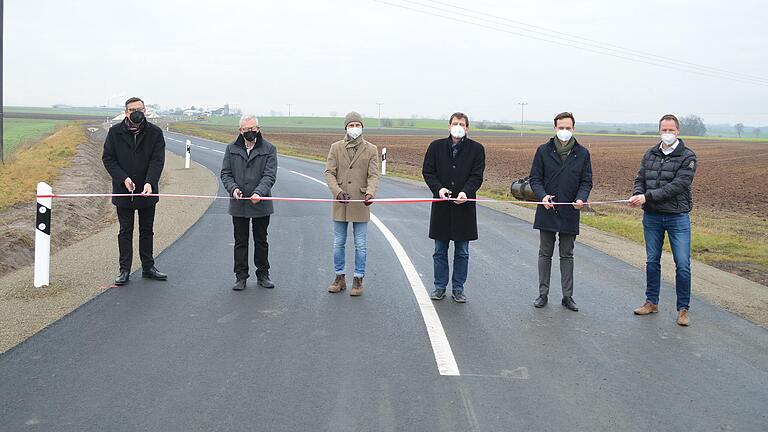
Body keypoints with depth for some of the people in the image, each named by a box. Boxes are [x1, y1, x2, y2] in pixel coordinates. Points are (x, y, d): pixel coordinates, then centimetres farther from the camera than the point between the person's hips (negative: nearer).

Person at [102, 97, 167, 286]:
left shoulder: (155, 133, -5)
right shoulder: (115, 132, -4)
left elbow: (157, 160, -11)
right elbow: (107, 158, -2)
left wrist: (150, 182, -26)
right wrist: (123, 179, -15)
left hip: (147, 191, 1)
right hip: (123, 191, -1)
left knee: (147, 230, 13)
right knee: (125, 231, 6)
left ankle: (148, 267, 25)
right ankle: (125, 270, 12)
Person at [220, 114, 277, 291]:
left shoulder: (269, 149, -1)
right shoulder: (232, 149, 6)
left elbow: (270, 175, -9)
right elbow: (225, 173, 5)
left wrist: (259, 193, -25)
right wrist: (233, 188, -15)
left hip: (261, 204, -1)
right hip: (239, 204, 1)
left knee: (261, 241, 11)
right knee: (240, 242, 7)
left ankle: (263, 275, 22)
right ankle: (241, 276, 15)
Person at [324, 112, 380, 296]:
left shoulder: (371, 149, 2)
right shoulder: (336, 148, 5)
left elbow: (373, 175, -4)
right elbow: (329, 172, -1)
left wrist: (370, 193, -24)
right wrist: (338, 192, -18)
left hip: (360, 204, -1)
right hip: (340, 203, 1)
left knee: (361, 245, 4)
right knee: (338, 243, 10)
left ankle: (358, 279, 15)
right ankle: (340, 277, 22)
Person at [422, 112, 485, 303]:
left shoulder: (476, 149, 1)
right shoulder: (436, 146, 4)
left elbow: (477, 176, -3)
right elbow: (427, 172, 4)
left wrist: (466, 192, -20)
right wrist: (438, 188, -13)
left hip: (464, 206, -1)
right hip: (441, 206, 1)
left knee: (462, 252, 7)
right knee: (440, 251, 9)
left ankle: (458, 289, 17)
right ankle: (440, 287, 20)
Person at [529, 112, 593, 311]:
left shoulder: (582, 153, 2)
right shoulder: (543, 151, 0)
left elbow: (586, 182, 4)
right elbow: (535, 178, 1)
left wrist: (581, 198, -16)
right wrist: (542, 196, -18)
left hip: (570, 213, 0)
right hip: (547, 211, 0)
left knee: (567, 256, 9)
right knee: (545, 254, 8)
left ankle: (567, 296, 15)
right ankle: (543, 294, 16)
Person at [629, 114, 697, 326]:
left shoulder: (687, 157, -7)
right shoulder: (650, 154, 8)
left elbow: (678, 185, -17)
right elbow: (640, 179, 8)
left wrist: (647, 196, -21)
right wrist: (637, 195, -15)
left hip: (677, 216, -4)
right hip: (652, 216, 4)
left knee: (683, 265, -4)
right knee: (652, 261, 12)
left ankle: (683, 309, 8)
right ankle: (652, 302, 25)